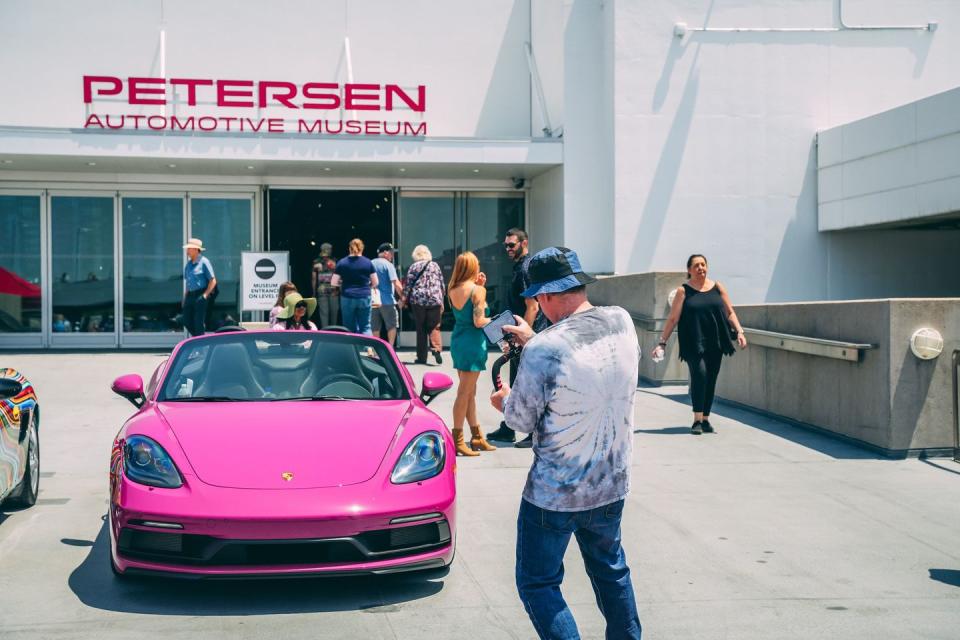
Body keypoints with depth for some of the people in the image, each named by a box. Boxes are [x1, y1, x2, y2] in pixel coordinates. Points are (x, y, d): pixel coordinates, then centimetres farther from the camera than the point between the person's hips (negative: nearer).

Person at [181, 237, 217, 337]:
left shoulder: (204, 262, -7)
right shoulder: (188, 264, 14)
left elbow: (213, 281, -9)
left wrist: (205, 295, -16)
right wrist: (185, 298, 16)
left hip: (199, 295, -7)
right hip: (190, 295, 7)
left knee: (199, 322, -6)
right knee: (187, 321, 6)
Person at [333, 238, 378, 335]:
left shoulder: (342, 263, 1)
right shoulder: (368, 263, 1)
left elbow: (333, 283, 3)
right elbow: (375, 283, 5)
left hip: (347, 298, 0)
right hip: (364, 298, 0)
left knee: (349, 328, 6)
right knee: (365, 327, 3)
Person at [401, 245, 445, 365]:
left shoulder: (413, 267, 3)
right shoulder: (435, 265, 9)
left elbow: (408, 284, 1)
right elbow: (441, 284, 9)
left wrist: (404, 299, 13)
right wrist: (441, 301, 16)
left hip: (418, 300, -1)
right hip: (435, 300, 1)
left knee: (421, 329, 4)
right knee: (434, 327, 5)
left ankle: (422, 357, 5)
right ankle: (436, 348, -20)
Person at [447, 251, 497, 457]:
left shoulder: (452, 290, 6)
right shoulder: (477, 290, -14)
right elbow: (479, 321, -18)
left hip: (457, 339, 8)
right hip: (473, 342, -7)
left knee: (470, 391, 15)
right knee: (464, 392, -2)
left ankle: (477, 437, 24)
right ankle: (457, 439, 2)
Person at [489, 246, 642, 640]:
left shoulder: (542, 351, -25)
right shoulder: (622, 323, -8)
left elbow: (522, 420, -11)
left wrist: (504, 402, 10)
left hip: (554, 494, -6)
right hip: (612, 485, 6)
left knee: (538, 583, 11)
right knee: (611, 570, 27)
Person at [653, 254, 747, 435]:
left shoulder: (717, 287, 11)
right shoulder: (683, 291, 2)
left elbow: (730, 312, 14)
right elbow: (673, 318, 1)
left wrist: (739, 332, 1)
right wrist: (662, 342, -3)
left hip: (715, 343, 4)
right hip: (693, 343, -4)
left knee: (711, 381, 5)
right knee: (699, 374, -21)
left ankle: (705, 420, 18)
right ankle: (697, 421, -15)